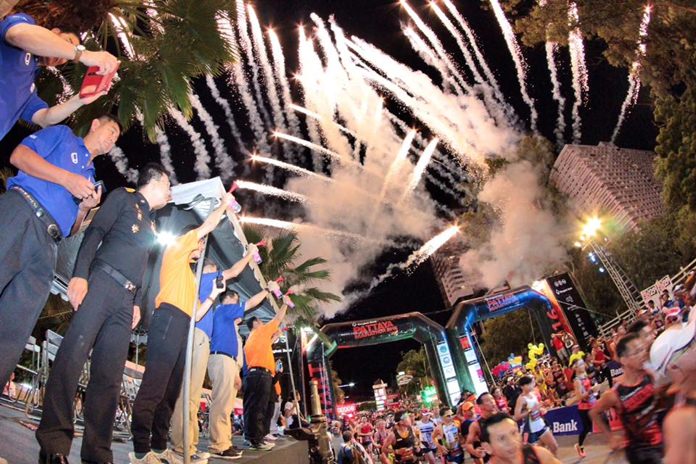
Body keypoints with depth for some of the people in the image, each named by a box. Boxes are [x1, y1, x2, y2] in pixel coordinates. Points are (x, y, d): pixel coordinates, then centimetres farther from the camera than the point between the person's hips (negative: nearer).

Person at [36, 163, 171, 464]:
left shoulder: (150, 224, 29)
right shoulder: (123, 197, 10)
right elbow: (94, 232, -3)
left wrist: (137, 302, 15)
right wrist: (80, 274, -16)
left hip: (126, 299, 6)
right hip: (102, 282, -6)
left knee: (110, 375, 0)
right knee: (73, 355, -17)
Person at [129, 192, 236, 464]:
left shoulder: (190, 277, 32)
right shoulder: (176, 249, 12)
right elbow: (208, 224, 8)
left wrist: (213, 295, 19)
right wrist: (224, 204, 21)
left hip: (183, 328, 9)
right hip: (169, 320, -9)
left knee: (170, 390, 7)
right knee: (154, 385, -14)